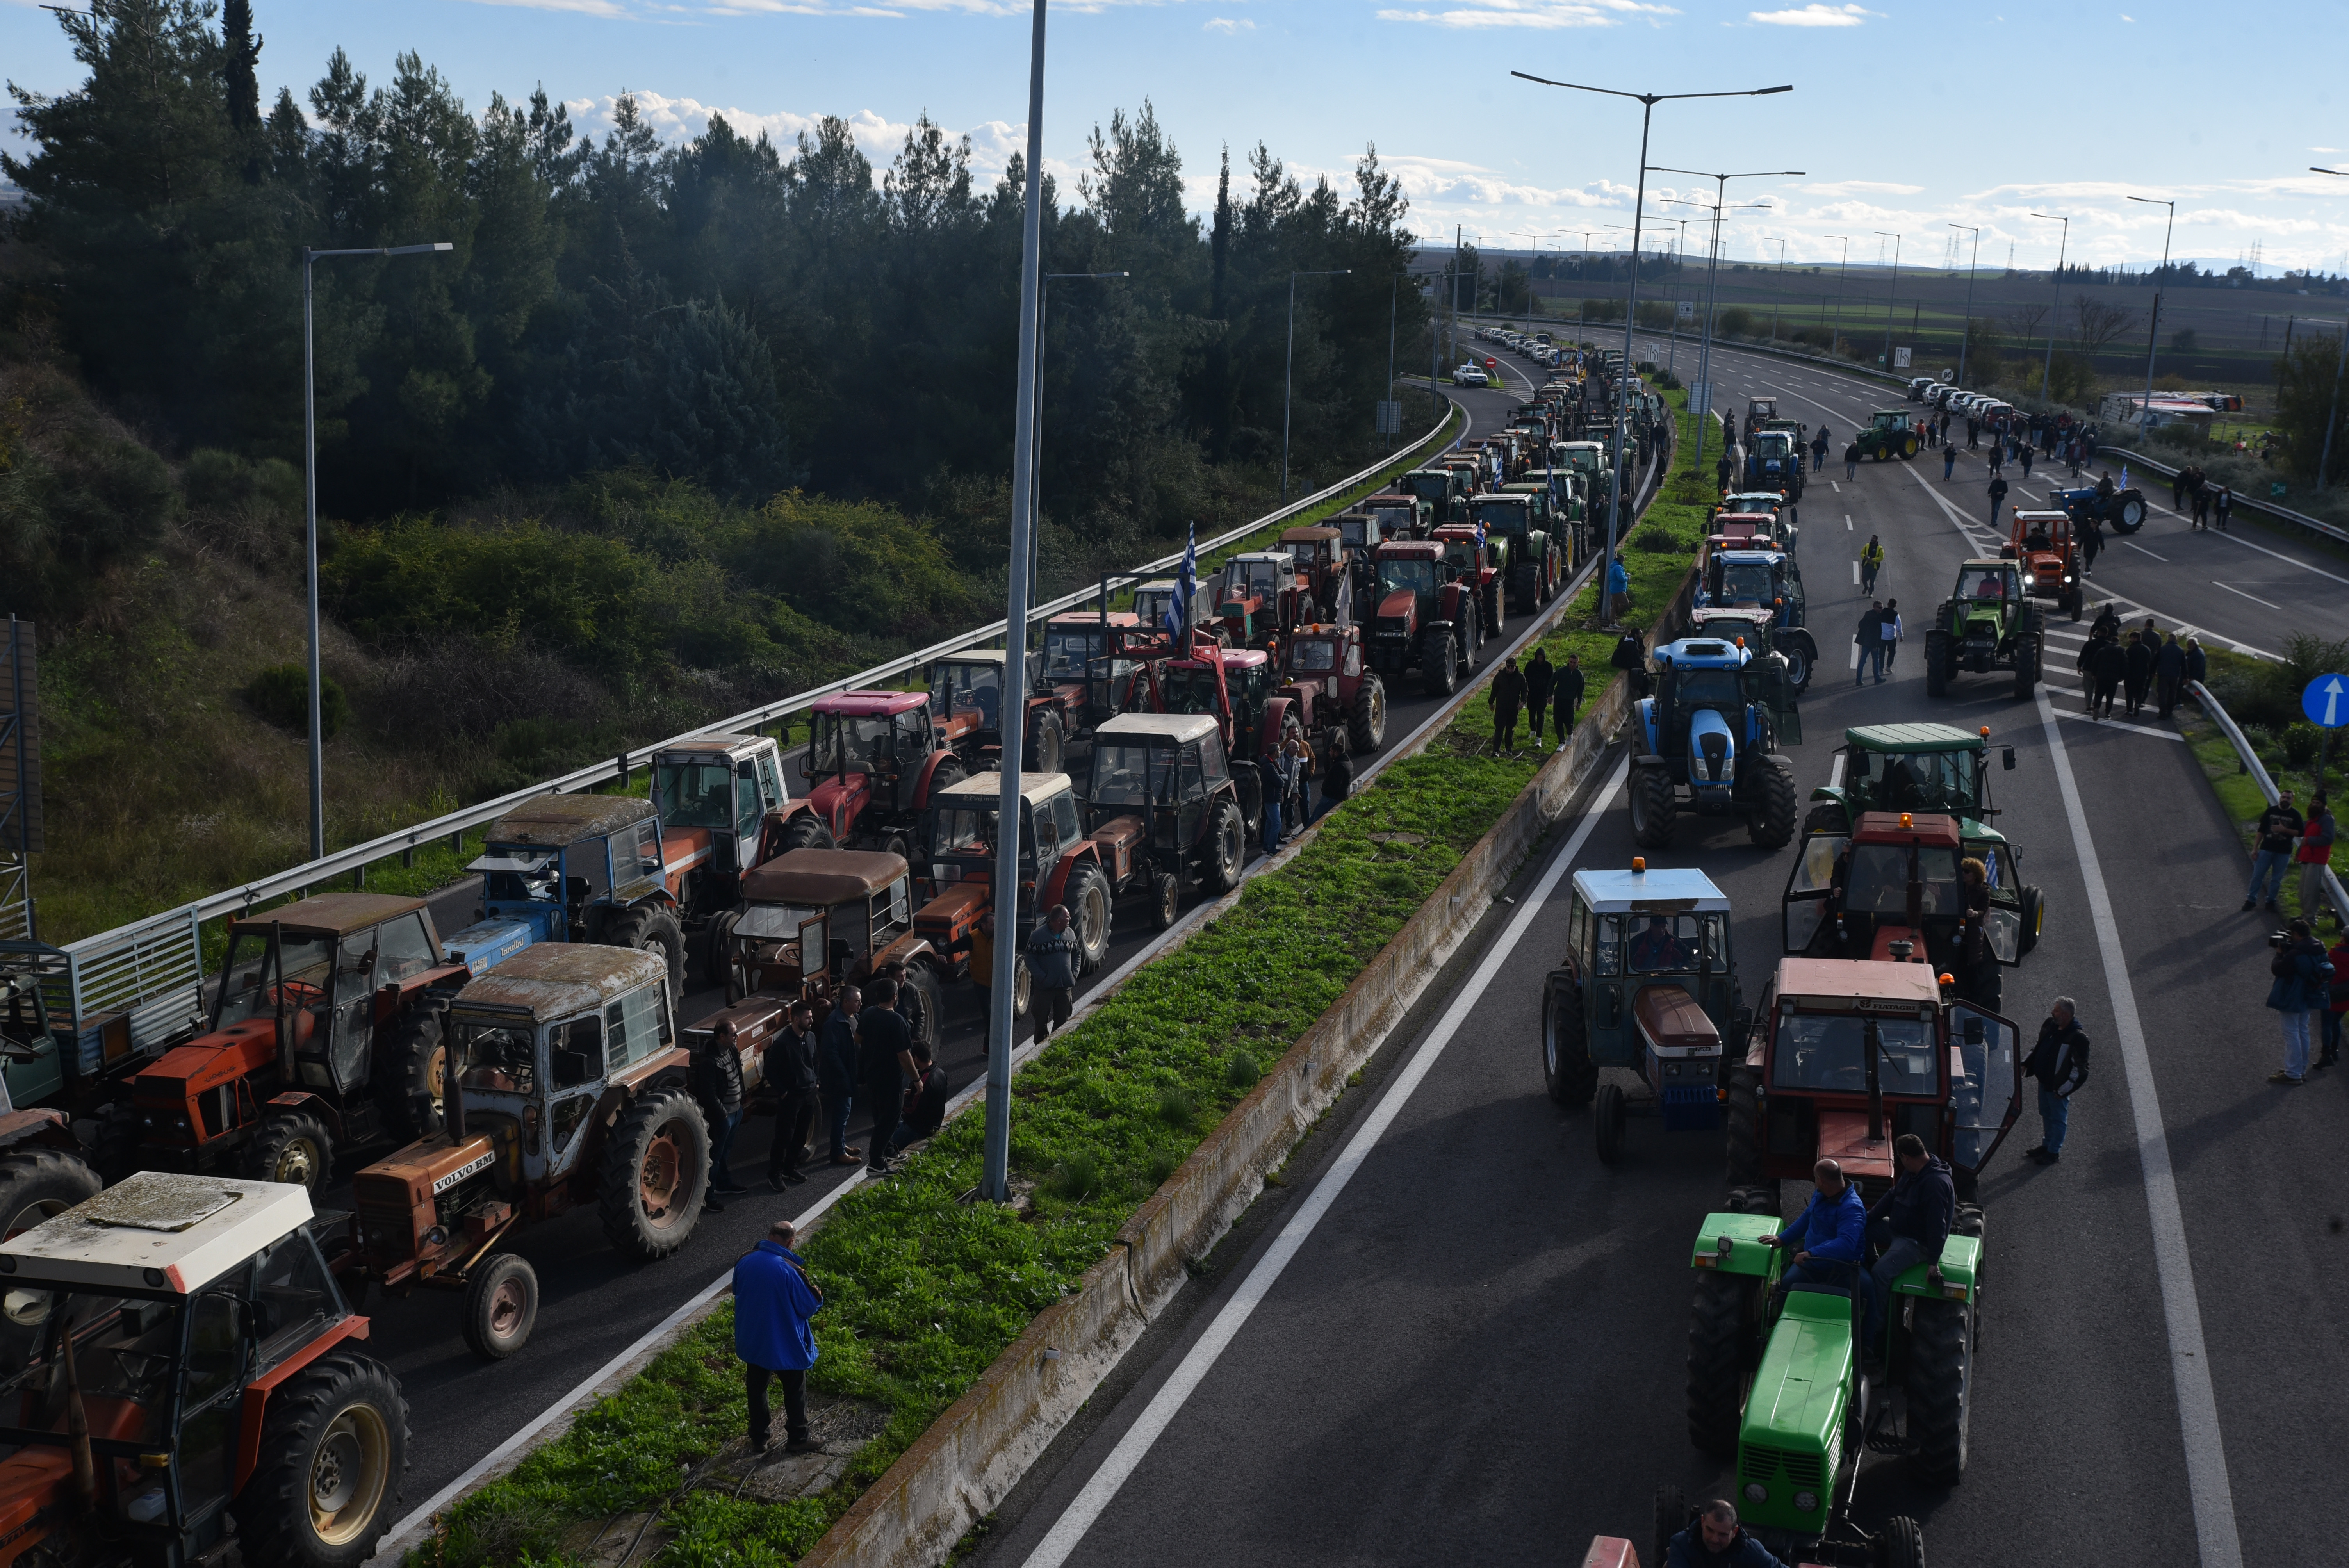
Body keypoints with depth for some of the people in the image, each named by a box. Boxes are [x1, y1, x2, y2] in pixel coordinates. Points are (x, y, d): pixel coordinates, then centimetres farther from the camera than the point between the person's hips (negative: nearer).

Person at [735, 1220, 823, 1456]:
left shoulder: (744, 1262, -10)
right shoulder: (791, 1270, -26)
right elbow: (811, 1305, -16)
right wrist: (818, 1298, 5)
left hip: (751, 1341, 5)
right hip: (785, 1345, -5)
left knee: (756, 1389, 20)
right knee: (795, 1391, 15)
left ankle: (758, 1440, 30)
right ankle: (796, 1440, 25)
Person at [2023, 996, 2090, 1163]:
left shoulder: (2078, 1038, -24)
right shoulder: (2050, 1025, 0)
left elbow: (2080, 1069, -21)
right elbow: (2037, 1048, 17)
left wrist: (2064, 1090, -20)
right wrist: (2025, 1064, 8)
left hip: (2058, 1087, -8)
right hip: (2044, 1082, 8)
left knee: (2058, 1119, 9)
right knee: (2046, 1115, 23)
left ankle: (2054, 1152, 23)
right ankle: (2046, 1145, 39)